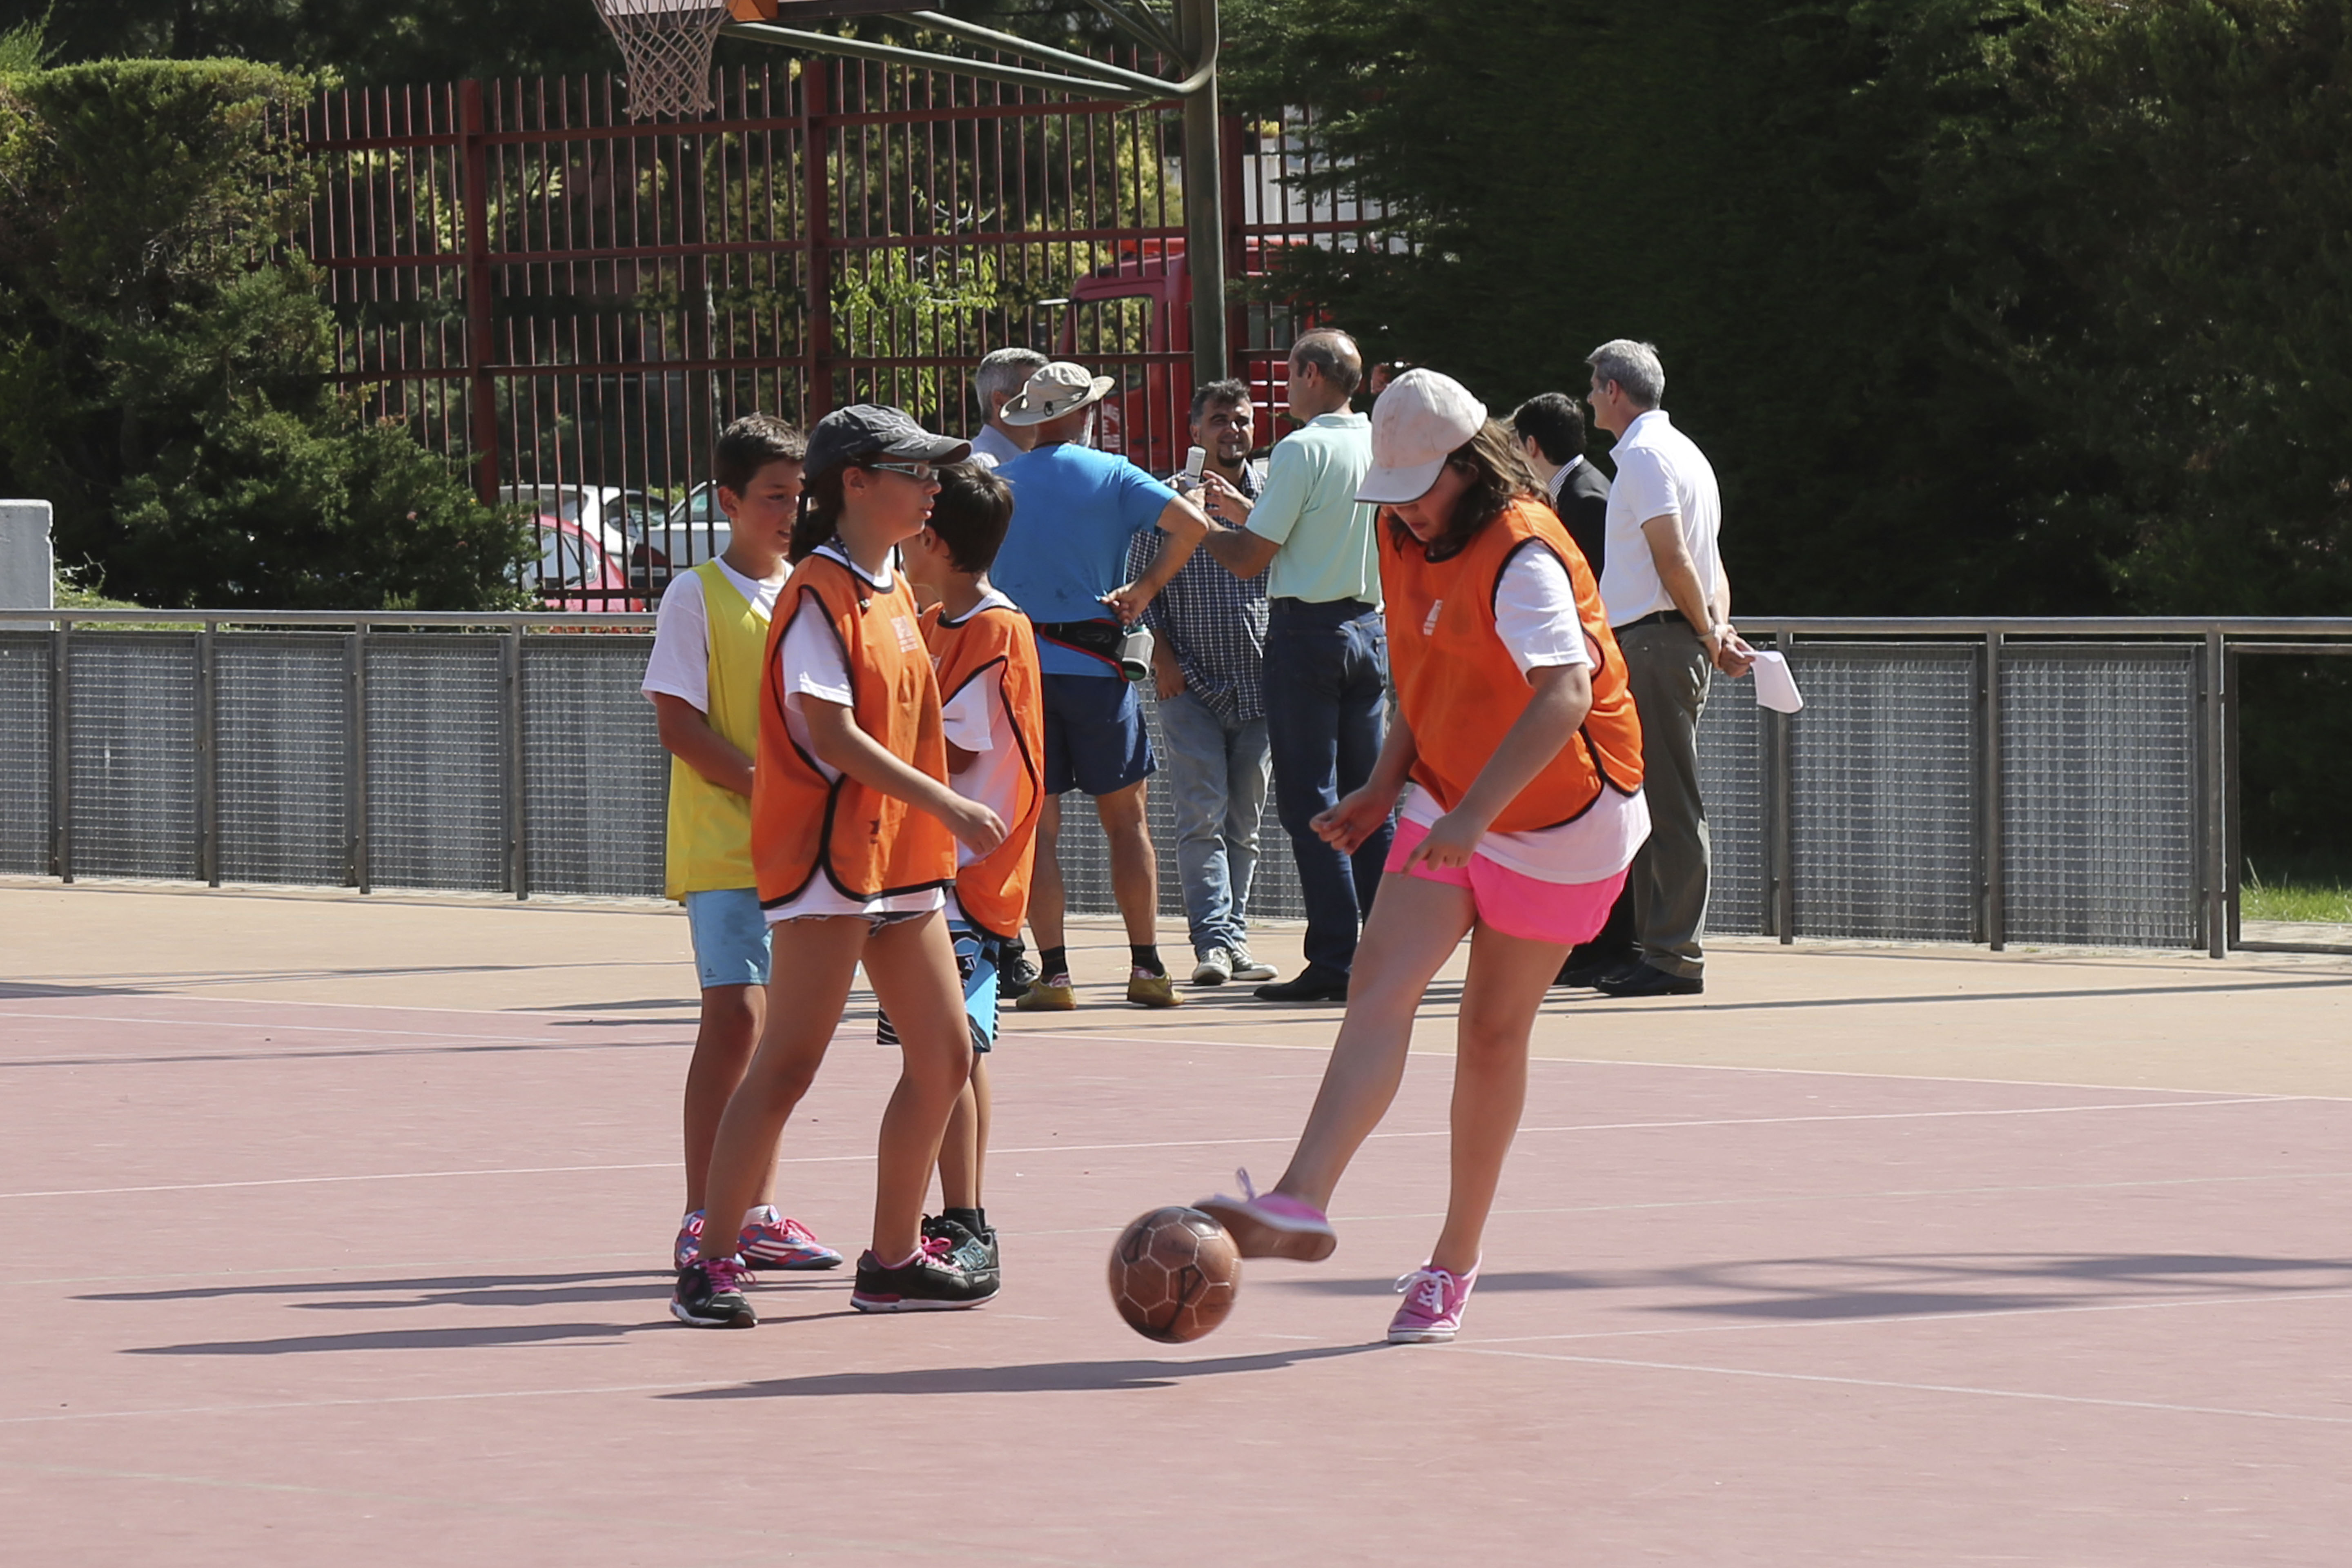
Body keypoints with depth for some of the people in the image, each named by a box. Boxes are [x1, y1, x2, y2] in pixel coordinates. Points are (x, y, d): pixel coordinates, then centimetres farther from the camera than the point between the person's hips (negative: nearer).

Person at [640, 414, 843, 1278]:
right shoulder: (697, 595, -4)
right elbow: (679, 724, -9)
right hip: (722, 843, -6)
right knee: (736, 1016, -14)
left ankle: (760, 1215, 14)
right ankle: (702, 1222, -11)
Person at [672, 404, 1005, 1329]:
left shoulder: (894, 592, 15)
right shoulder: (820, 593, -12)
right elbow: (832, 734, -19)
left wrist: (938, 827, 15)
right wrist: (948, 806, -21)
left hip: (901, 859, 9)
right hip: (826, 853, -9)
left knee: (945, 1056, 8)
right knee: (790, 1062, -11)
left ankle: (894, 1260, 17)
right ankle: (709, 1265, -7)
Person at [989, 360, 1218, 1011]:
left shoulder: (1000, 483, 8)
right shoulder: (1112, 475, 1)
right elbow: (1191, 523, -11)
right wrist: (1147, 587, -1)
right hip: (1094, 662, -2)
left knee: (1037, 823, 3)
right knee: (1126, 818, 6)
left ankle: (1053, 973, -4)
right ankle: (1146, 967, 3)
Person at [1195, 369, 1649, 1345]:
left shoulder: (1521, 556, -23)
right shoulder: (1408, 542, 3)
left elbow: (1565, 693, -37)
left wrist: (1474, 814, -45)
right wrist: (1386, 789, 11)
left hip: (1558, 817, -6)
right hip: (1448, 805, 6)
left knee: (1493, 1032, 3)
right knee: (1382, 985, -16)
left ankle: (1453, 1264, 15)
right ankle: (1301, 1202, -33)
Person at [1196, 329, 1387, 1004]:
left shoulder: (1301, 451, -14)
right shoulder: (1381, 448, 8)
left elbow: (1250, 561, -13)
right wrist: (1243, 507, 29)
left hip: (1306, 631, -7)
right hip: (1370, 628, 7)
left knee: (1309, 802, -4)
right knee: (1368, 799, 11)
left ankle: (1333, 961, -7)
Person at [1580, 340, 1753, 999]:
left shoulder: (1645, 455, -11)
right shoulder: (1680, 451, 20)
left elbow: (1673, 558, -18)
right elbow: (1708, 563, 18)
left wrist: (1707, 634, -8)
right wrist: (1718, 627, 5)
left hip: (1654, 641, -10)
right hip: (1652, 643, 10)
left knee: (1669, 804, -9)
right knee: (1654, 802, 12)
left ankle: (1675, 957, -9)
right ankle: (1656, 945, 14)